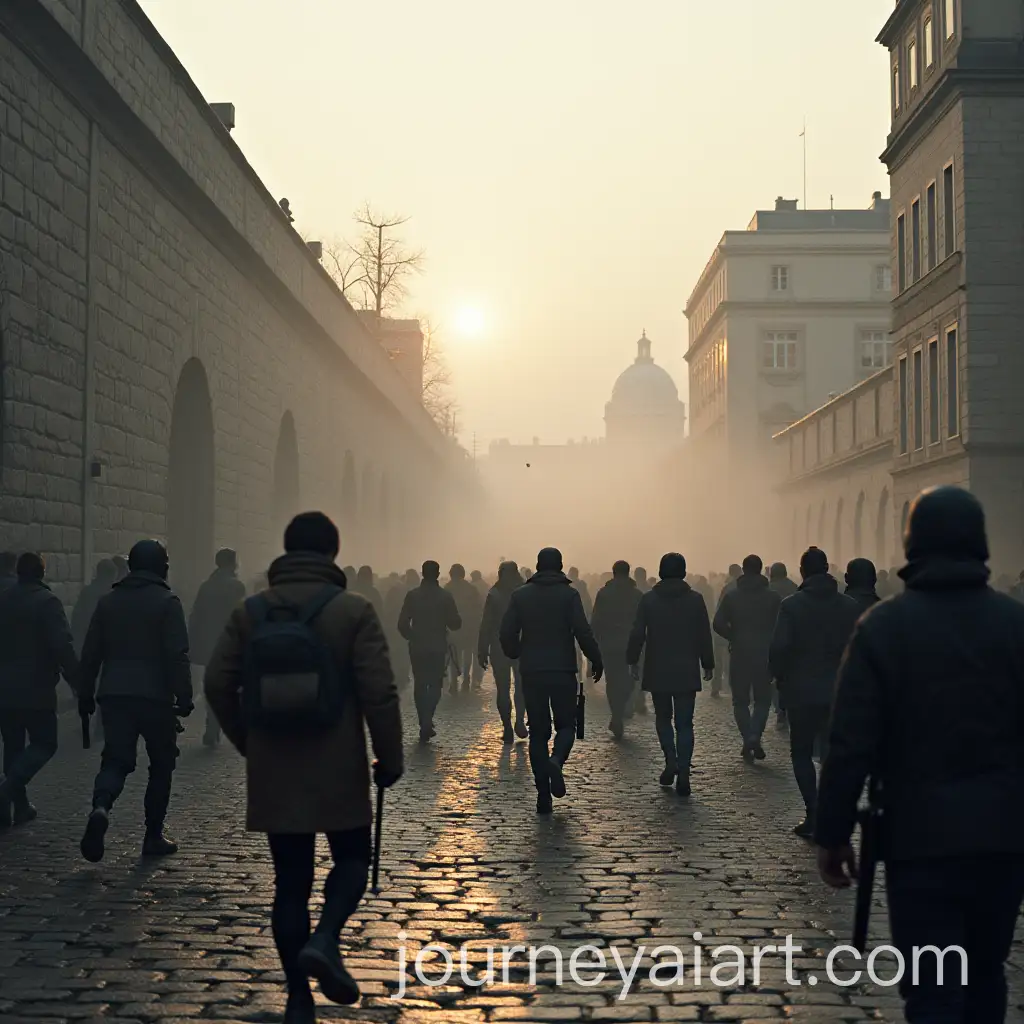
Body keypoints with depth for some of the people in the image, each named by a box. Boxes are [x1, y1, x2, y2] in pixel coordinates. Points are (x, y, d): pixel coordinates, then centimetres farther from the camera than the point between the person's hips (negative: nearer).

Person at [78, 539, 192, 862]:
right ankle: (154, 837, 12)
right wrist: (184, 698, -9)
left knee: (116, 759, 4)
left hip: (114, 696, 4)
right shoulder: (166, 602, -5)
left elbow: (90, 653, 11)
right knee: (161, 765, 10)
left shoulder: (108, 601, 10)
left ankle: (101, 808, -26)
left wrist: (85, 696, 17)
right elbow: (178, 656, -13)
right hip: (156, 696, -4)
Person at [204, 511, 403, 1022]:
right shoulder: (354, 610, -8)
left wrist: (248, 742, 15)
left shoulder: (250, 611, 3)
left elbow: (218, 684, 1)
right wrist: (389, 757, -2)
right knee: (352, 859, 16)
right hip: (338, 770, -3)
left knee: (290, 880, 10)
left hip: (272, 772, 3)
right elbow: (379, 693, -13)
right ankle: (324, 939, -10)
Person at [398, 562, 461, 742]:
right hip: (438, 648, -1)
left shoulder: (412, 595, -3)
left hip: (417, 648, 1)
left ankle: (425, 725, 13)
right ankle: (427, 723, -15)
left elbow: (402, 623, -6)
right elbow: (456, 624, -4)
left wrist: (411, 637, 12)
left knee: (419, 685, 12)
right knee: (435, 685, 5)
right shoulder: (445, 596, -5)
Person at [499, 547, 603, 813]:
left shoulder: (520, 595, 3)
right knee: (566, 725, 11)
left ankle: (543, 796, 4)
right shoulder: (569, 594, -3)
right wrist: (597, 661, 1)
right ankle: (555, 761, -21)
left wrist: (516, 654, 19)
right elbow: (583, 632, -12)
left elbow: (506, 634, 0)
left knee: (538, 732, 9)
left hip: (531, 673, 2)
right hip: (563, 672, -2)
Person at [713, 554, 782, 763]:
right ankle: (755, 735, -12)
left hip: (739, 654, 0)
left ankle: (748, 741, 1)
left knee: (741, 701, 10)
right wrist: (770, 642, 11)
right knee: (763, 699, 10)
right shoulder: (773, 597, 0)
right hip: (765, 655, 0)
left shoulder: (731, 596, -1)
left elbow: (718, 624, -8)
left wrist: (734, 638, 7)